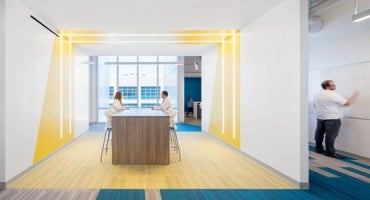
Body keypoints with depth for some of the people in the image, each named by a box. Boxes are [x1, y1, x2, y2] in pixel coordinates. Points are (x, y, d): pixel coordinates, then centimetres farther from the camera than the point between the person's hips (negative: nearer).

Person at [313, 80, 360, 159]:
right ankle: (330, 152, -4)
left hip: (320, 117, 8)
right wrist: (355, 95, -2)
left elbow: (315, 105, 18)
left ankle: (319, 148, 23)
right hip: (332, 118, -8)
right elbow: (347, 103, -14)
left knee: (319, 133, 14)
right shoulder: (333, 94, -15)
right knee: (330, 135, -6)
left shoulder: (317, 94, 9)